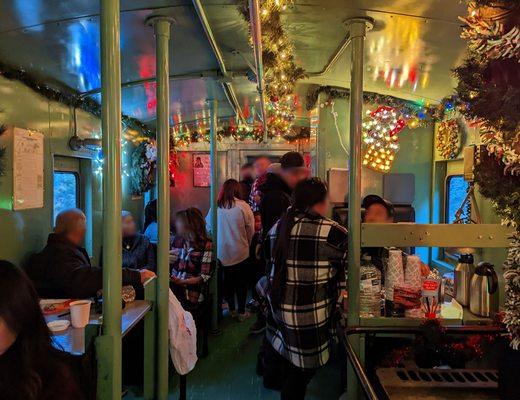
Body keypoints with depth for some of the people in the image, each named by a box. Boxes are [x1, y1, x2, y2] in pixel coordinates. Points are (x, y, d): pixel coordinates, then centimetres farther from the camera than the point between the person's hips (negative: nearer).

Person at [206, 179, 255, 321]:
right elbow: (251, 231, -6)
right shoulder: (243, 206, -13)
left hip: (221, 252, 2)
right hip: (241, 253, -2)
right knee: (242, 282, 13)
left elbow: (208, 228, 3)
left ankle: (232, 309, 29)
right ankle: (241, 312, 22)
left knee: (227, 282, 18)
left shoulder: (215, 207, -7)